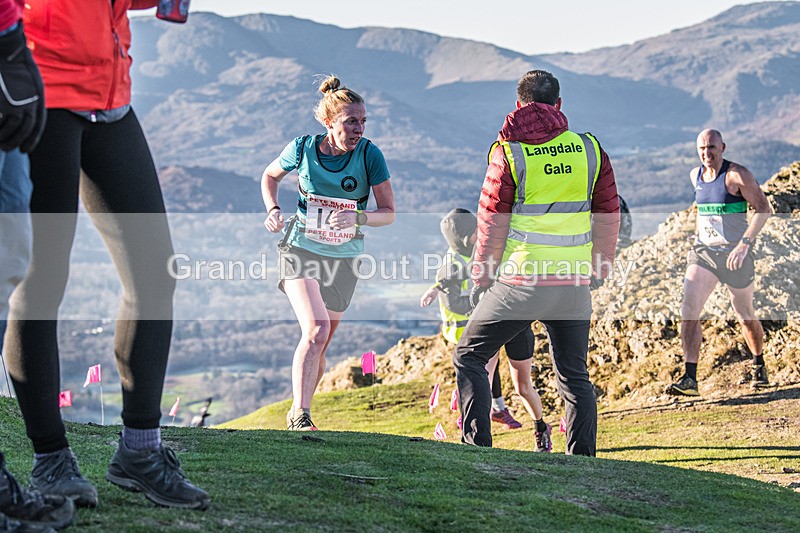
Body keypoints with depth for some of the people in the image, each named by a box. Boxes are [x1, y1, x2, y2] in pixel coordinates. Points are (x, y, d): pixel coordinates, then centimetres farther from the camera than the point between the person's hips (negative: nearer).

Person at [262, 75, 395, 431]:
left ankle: (298, 411, 30)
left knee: (320, 344, 10)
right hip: (300, 249, -2)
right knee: (316, 329, -22)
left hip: (343, 258, 2)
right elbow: (270, 176, 9)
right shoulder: (303, 148, -12)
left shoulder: (370, 155, -13)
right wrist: (273, 210, -9)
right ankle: (300, 416, -15)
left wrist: (356, 218, -28)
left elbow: (388, 212, -9)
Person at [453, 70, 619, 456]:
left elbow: (492, 224, -4)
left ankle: (477, 446, 4)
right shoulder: (589, 150, 5)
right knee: (574, 377, 15)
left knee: (469, 356, 12)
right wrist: (599, 271, 23)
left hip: (521, 281, -3)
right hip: (574, 283, 4)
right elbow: (609, 217, 10)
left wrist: (480, 279, 7)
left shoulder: (509, 153, -5)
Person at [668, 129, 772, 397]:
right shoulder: (695, 175, 8)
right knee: (689, 309, -15)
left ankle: (759, 366, 37)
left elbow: (764, 209, -16)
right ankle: (689, 379, -18)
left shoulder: (737, 175, -12)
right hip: (703, 251, 5)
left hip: (734, 254, -4)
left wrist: (745, 243, -26)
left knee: (744, 315, 11)